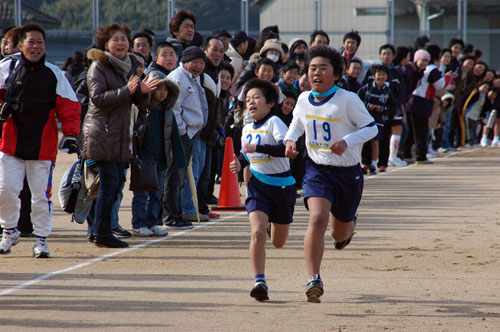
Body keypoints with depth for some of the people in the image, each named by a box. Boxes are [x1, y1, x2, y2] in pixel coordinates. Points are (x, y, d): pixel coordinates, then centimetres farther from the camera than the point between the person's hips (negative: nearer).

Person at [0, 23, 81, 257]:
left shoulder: (54, 74, 4)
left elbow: (69, 107, 4)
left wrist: (70, 135, -7)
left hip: (43, 146, 0)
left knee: (41, 194, 1)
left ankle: (41, 238, 13)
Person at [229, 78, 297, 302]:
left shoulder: (274, 122, -12)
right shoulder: (247, 129, 8)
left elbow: (286, 148, -28)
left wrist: (257, 147, -31)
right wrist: (239, 163, 5)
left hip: (282, 186, -3)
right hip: (257, 186, 3)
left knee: (278, 242, 12)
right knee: (257, 233, -20)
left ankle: (278, 224, 50)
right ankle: (259, 281, -17)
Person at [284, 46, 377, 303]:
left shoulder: (348, 100, -14)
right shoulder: (304, 99, -1)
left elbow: (371, 127, -8)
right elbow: (297, 122, 20)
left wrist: (346, 141, -23)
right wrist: (290, 139, 0)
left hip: (348, 172, -1)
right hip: (317, 169, 1)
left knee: (340, 234, 15)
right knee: (317, 219, -25)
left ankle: (348, 225, 56)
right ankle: (313, 280, -22)